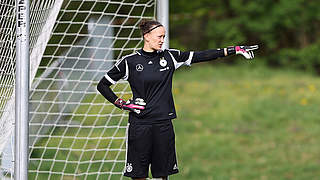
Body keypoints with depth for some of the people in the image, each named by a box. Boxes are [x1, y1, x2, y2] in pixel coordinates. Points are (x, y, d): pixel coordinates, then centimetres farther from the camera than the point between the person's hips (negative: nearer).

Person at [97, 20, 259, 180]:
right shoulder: (129, 62, -2)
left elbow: (201, 56, 4)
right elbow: (102, 85, 5)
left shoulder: (169, 57, 6)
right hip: (140, 124, -3)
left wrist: (234, 50, 0)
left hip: (164, 124, 3)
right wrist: (121, 104, -5)